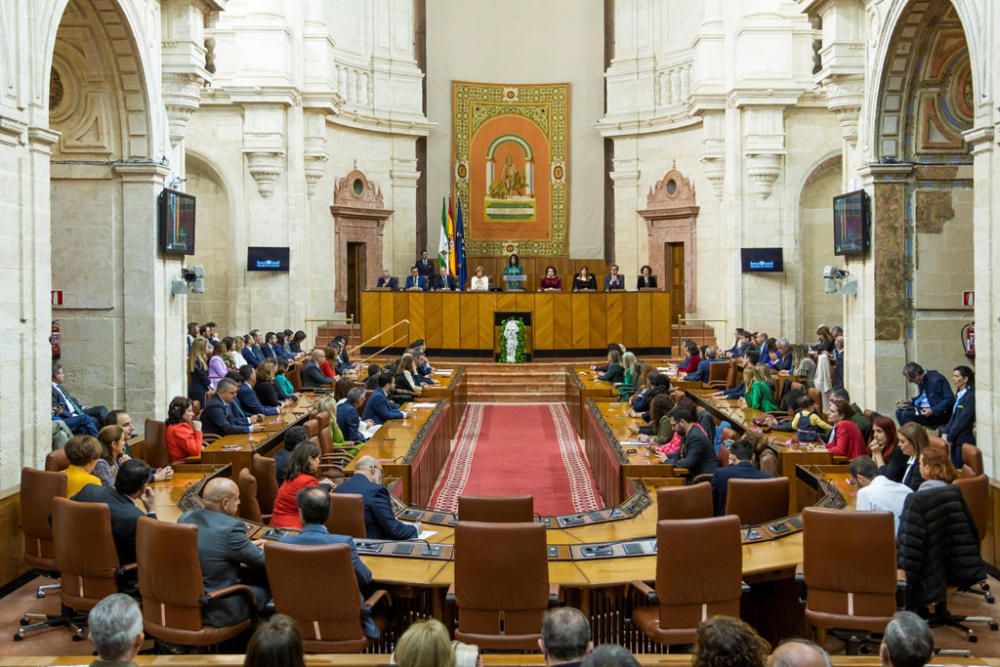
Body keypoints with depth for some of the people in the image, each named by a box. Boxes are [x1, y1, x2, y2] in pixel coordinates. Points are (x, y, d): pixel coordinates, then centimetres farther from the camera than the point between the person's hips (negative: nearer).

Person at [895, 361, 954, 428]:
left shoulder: (936, 380, -20)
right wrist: (910, 401, 5)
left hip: (939, 413, -9)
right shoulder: (922, 380, 5)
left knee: (907, 414, -22)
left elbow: (950, 399, -21)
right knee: (899, 411, -3)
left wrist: (933, 410, -28)